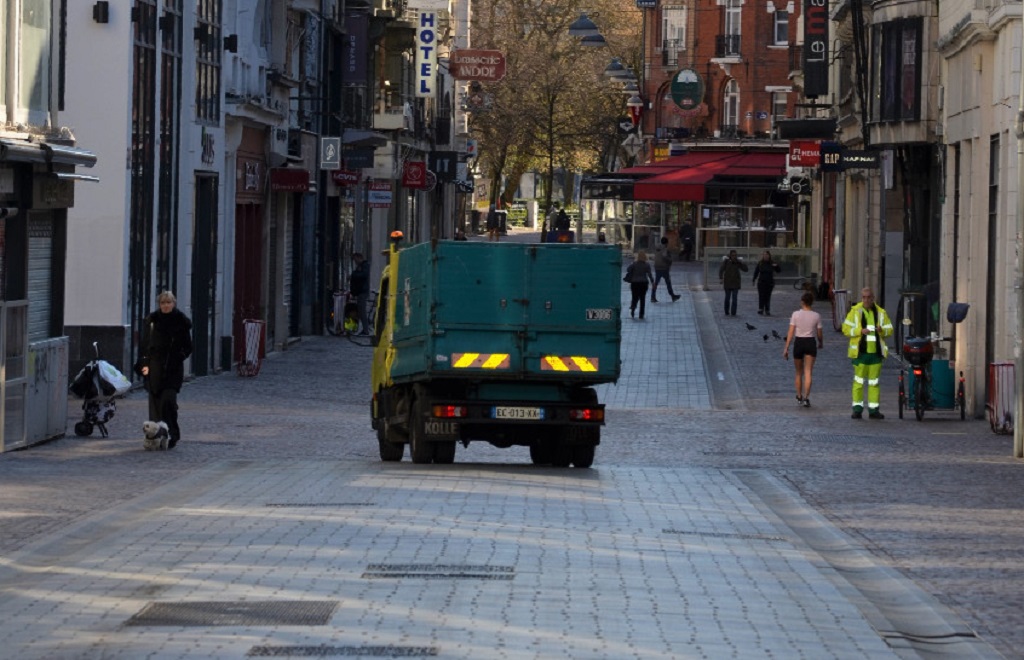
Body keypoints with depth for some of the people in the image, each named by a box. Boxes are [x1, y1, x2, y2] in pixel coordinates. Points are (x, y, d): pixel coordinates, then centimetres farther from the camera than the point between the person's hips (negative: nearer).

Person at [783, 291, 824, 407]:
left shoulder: (796, 314, -7)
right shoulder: (816, 316, -5)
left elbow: (791, 332, -9)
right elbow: (819, 334, 1)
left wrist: (786, 348, -5)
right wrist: (821, 343, 22)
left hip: (798, 342, 0)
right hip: (810, 343, 0)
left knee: (798, 372, 16)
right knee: (808, 372, -1)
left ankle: (799, 397, 26)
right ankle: (806, 397, -13)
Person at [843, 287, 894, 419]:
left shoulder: (880, 313, 10)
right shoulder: (855, 311, 3)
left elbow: (889, 330, 12)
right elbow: (846, 328, -1)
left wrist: (882, 330, -11)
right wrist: (860, 331, -16)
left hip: (876, 352, 3)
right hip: (861, 352, -3)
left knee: (874, 382, 5)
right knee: (859, 380, -3)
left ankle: (873, 409, 8)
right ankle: (857, 409, 1)